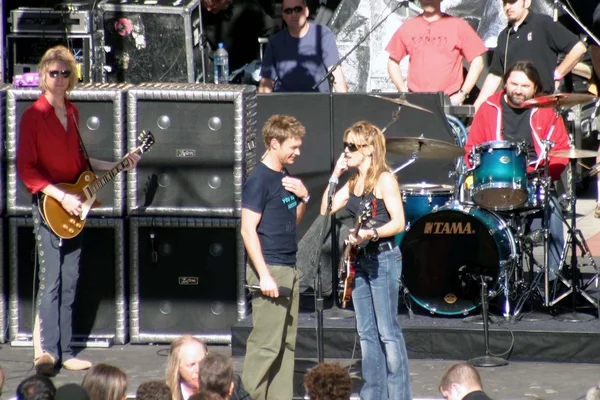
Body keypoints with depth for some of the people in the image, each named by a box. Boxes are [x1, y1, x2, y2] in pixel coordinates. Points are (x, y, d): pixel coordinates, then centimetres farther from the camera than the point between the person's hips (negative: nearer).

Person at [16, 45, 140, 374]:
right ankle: (45, 351, -12)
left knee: (69, 283, 8)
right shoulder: (33, 116, -9)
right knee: (50, 281, -12)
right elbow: (25, 168, -13)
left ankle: (63, 351, 11)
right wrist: (61, 196, -19)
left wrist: (117, 165, 17)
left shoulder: (71, 113, 13)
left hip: (73, 206, 7)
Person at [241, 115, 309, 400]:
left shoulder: (285, 177, 13)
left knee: (286, 343, 10)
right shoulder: (259, 181, -12)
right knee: (266, 344, -9)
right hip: (270, 269, -9)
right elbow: (248, 230, -16)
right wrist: (264, 275, -20)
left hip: (289, 269, 9)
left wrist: (303, 197, 3)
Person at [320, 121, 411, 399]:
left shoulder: (384, 180, -10)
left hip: (383, 259, -8)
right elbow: (326, 210, 8)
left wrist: (372, 234, -27)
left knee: (387, 332, -7)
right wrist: (335, 176, 4)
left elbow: (398, 223, -15)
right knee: (366, 333, 9)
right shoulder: (353, 183, 13)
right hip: (360, 261, 8)